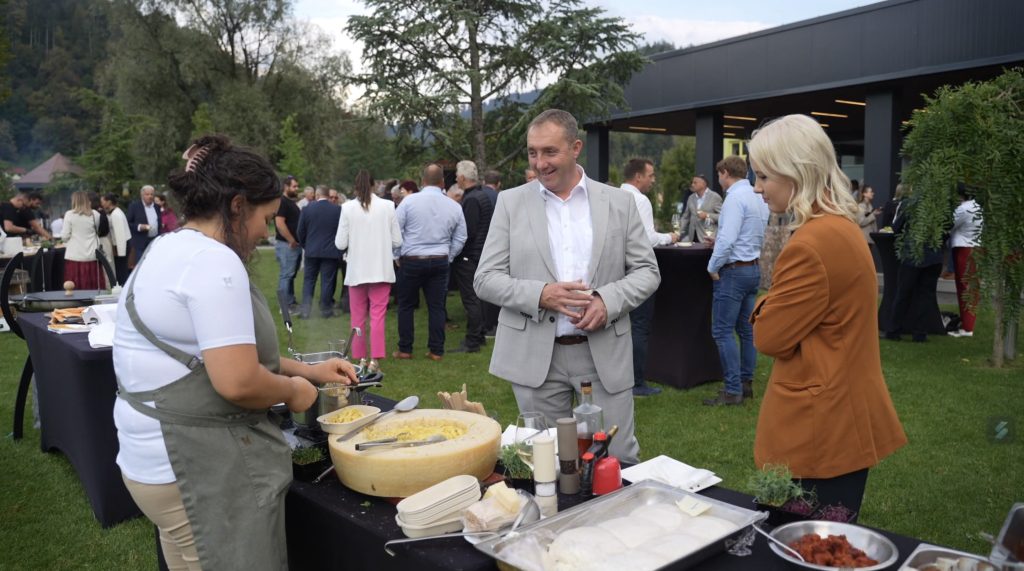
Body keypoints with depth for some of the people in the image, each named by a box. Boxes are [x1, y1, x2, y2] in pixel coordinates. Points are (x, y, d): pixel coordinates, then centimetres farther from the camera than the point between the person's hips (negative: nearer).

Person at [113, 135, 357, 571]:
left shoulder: (172, 249, 12)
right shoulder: (213, 261, -20)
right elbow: (238, 382, -27)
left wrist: (307, 370, 15)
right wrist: (292, 391, -7)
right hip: (200, 467, -10)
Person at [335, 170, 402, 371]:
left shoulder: (348, 208, -6)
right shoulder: (387, 206, -5)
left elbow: (340, 243, -5)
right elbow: (397, 241, -2)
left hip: (357, 270, 0)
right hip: (381, 270, 0)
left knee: (357, 317, 13)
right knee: (378, 316, 4)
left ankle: (361, 358, 17)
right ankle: (375, 359, -1)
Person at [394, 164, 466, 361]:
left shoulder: (409, 201, -8)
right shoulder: (454, 206, 1)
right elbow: (460, 238, 7)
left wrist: (397, 256, 6)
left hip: (411, 261, -2)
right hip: (440, 262, 2)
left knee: (406, 305, 9)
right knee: (436, 306, 8)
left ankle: (405, 350, 14)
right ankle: (436, 351, 11)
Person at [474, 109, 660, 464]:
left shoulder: (619, 202, 4)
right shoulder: (511, 202, 3)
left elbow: (646, 271, 6)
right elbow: (486, 279, 0)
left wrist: (608, 300, -14)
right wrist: (540, 295, -17)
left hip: (605, 352, 0)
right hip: (535, 356, 0)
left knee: (619, 460, 8)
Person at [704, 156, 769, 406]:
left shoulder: (735, 198, -17)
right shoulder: (758, 198, 12)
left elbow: (728, 238, -24)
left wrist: (713, 267, -11)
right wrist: (720, 241, 20)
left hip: (733, 270, -9)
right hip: (753, 269, 9)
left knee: (723, 331, -5)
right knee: (746, 329, 14)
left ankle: (733, 390, -4)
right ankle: (746, 383, 21)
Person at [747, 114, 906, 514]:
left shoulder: (811, 244, -23)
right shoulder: (842, 227, 10)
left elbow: (769, 336, -17)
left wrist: (767, 307, 1)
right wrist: (779, 307, 1)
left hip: (822, 429, -10)